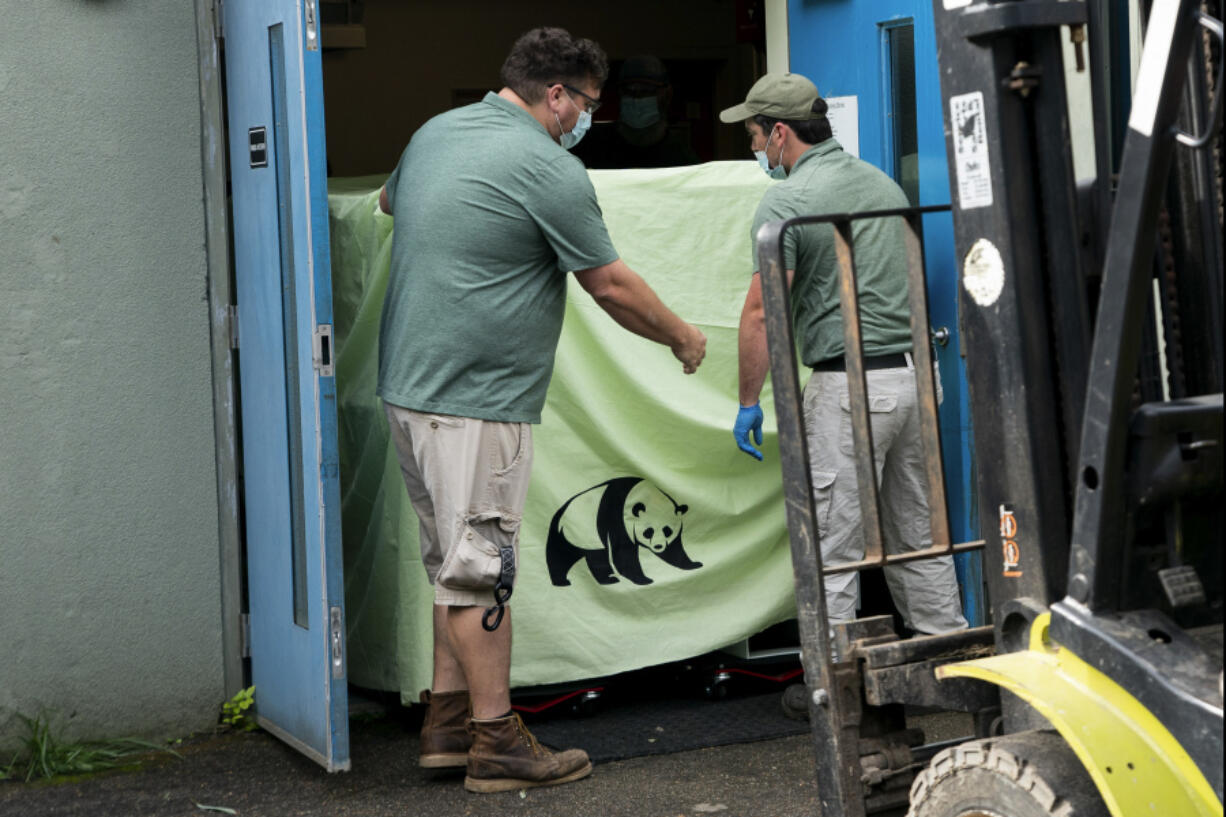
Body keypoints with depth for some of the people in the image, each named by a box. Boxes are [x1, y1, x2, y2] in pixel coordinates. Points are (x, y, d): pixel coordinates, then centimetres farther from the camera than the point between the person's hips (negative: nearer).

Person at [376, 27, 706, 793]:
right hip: (476, 401, -9)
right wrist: (683, 337, 9)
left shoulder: (433, 134, 12)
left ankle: (448, 719, 24)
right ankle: (496, 742, 5)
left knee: (456, 560, 17)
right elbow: (612, 286, -6)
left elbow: (389, 200, 34)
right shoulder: (547, 169, -13)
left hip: (409, 385, 9)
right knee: (480, 568, -3)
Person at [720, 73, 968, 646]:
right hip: (915, 371, 8)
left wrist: (748, 402, -6)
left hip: (848, 385, -8)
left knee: (833, 551, -2)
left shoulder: (786, 200, -9)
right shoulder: (883, 183, 15)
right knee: (919, 535, 16)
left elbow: (762, 312, -14)